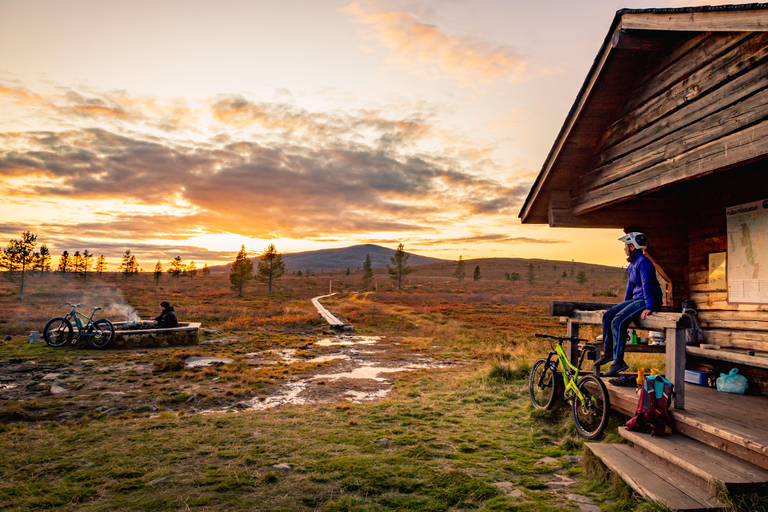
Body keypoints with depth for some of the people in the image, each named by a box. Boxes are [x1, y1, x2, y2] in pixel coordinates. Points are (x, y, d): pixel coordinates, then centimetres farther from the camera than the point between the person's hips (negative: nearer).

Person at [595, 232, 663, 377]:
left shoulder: (643, 262, -15)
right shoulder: (633, 264, 16)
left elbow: (647, 285, -23)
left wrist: (648, 307, -27)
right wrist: (624, 304, 24)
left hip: (648, 300, -10)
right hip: (636, 299, 10)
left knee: (618, 321, -25)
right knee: (608, 315, 0)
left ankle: (618, 361, -21)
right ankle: (608, 352, 7)